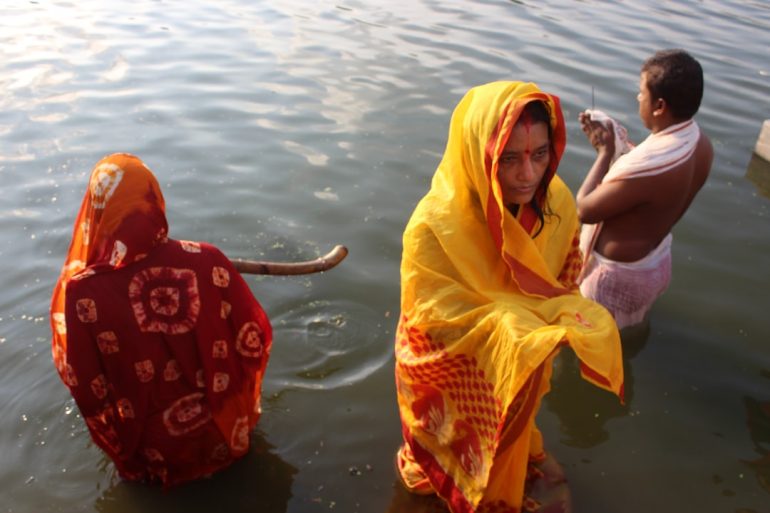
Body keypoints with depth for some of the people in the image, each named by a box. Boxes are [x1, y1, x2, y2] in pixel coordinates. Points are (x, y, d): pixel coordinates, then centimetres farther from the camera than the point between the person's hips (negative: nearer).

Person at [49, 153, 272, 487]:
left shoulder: (83, 291, -27)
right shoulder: (207, 261, -24)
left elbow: (87, 391, -14)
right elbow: (256, 343, -13)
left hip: (156, 459, 0)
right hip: (226, 436, 1)